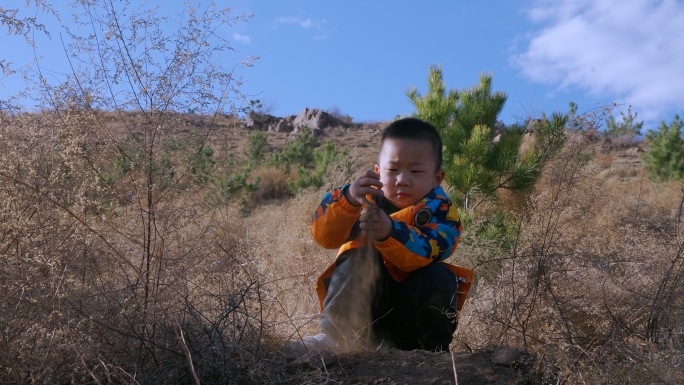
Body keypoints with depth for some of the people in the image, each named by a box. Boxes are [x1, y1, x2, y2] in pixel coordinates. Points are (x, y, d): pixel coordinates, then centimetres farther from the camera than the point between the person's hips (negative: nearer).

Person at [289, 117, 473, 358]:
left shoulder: (440, 212, -9)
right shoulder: (368, 197, -5)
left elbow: (425, 251, -33)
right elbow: (323, 236, -23)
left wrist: (389, 232, -53)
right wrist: (348, 200, -43)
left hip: (410, 316, 0)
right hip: (363, 307, 1)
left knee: (437, 277, -26)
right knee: (360, 256, -23)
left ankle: (434, 348, -8)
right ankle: (334, 335, -21)